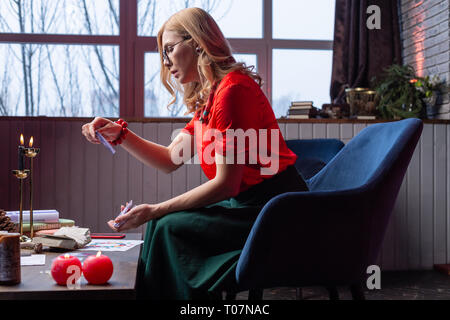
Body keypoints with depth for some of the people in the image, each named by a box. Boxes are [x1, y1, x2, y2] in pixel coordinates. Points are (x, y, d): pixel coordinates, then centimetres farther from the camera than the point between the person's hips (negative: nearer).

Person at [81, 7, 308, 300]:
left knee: (169, 228, -13)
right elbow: (170, 159, 15)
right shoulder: (206, 99, 13)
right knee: (164, 225, 4)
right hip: (248, 205, 9)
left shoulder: (232, 90, -18)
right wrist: (119, 134, 5)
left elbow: (225, 185, -21)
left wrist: (154, 211, -18)